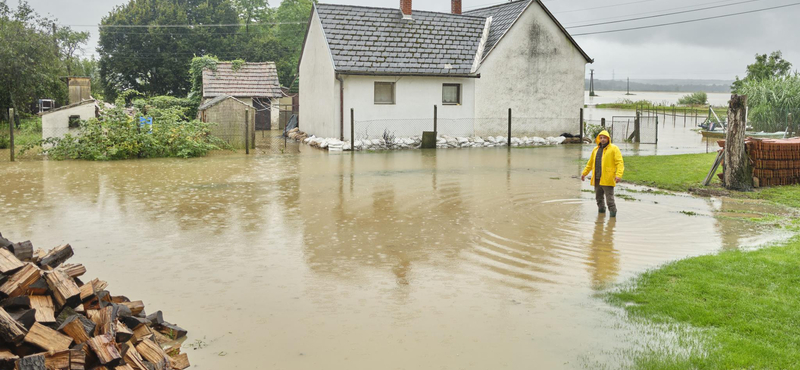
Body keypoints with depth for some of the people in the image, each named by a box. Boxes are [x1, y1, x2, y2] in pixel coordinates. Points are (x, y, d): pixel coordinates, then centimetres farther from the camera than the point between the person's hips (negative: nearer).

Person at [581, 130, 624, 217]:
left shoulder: (614, 149, -4)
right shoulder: (596, 149, 15)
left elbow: (620, 163, -11)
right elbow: (590, 163, 25)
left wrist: (618, 175, -23)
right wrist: (584, 173, 23)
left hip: (607, 179, -6)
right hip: (597, 179, 6)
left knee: (609, 198, -7)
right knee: (599, 197, 16)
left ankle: (613, 214, 5)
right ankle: (601, 210, 31)